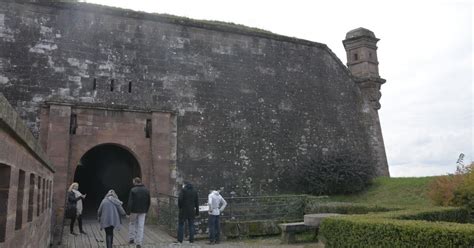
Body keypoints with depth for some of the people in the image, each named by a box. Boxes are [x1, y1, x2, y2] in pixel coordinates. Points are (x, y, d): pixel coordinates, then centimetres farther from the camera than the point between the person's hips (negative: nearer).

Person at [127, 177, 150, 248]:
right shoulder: (146, 190, 5)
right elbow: (148, 202, 8)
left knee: (132, 224, 19)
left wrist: (129, 212, -8)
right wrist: (146, 211, 15)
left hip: (134, 211, -3)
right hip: (143, 211, 3)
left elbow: (130, 202, -13)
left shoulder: (133, 190, -10)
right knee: (141, 226, 4)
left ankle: (131, 238, 20)